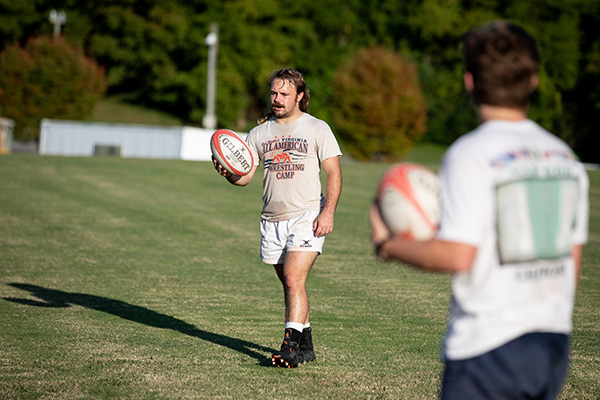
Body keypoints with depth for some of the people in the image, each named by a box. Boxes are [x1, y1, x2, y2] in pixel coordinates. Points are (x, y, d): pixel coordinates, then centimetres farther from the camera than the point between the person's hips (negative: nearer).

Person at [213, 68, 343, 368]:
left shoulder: (317, 129, 1)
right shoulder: (260, 133, 11)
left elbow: (334, 173, -2)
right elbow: (245, 176, 8)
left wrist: (328, 212, -13)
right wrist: (228, 173, -15)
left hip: (307, 217, -5)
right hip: (272, 220, 5)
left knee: (294, 280, -18)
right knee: (291, 284, 10)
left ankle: (291, 345, -21)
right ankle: (306, 345, 21)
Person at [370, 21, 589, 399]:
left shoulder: (469, 155, -12)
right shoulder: (565, 157, 9)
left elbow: (457, 256, -19)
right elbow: (572, 263, 13)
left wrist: (389, 244, -4)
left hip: (488, 347, -7)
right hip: (555, 345, 7)